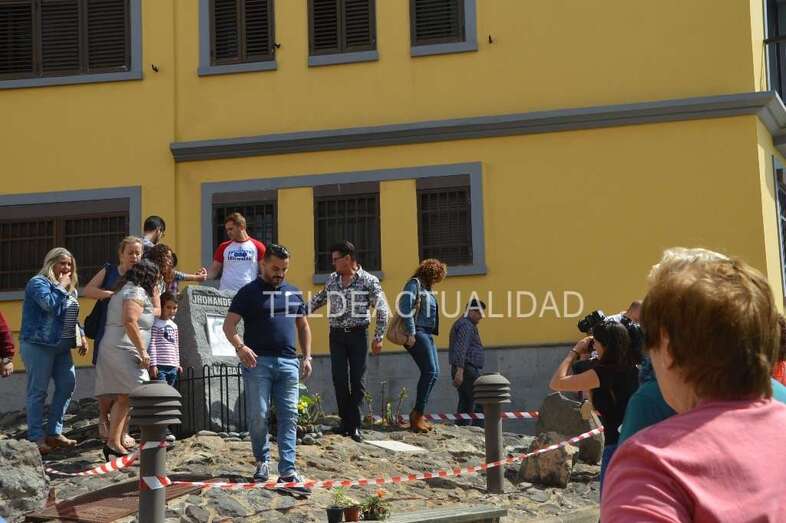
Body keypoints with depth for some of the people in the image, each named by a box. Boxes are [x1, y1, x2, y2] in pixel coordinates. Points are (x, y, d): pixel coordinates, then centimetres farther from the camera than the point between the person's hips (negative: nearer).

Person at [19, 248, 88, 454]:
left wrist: (81, 336, 13)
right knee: (38, 391, -6)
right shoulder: (38, 282, -8)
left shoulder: (69, 288, 18)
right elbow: (50, 304, -26)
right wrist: (61, 286, -12)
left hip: (61, 346, 8)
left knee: (68, 384, 3)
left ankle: (54, 432, 13)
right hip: (39, 345, -8)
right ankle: (36, 438, -3)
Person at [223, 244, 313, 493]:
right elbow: (229, 325, -5)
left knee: (289, 416, -1)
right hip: (257, 361, -4)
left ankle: (287, 469, -1)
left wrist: (307, 356, 12)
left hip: (288, 362, 4)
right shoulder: (249, 292, 2)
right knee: (258, 415, -5)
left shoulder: (294, 293, 17)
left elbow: (303, 326, 23)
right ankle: (262, 462, 15)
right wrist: (240, 346, -24)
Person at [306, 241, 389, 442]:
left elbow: (382, 310, -5)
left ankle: (354, 425, 2)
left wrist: (378, 338, -8)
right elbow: (318, 300, 24)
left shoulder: (369, 281, -4)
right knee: (339, 379, 0)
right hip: (336, 335, 4)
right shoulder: (332, 280, 10)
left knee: (358, 380, -2)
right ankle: (346, 421, 10)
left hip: (358, 335, -4)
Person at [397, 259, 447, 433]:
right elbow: (405, 307, -17)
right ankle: (418, 415, -17)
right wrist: (411, 333, -21)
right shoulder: (414, 284, -5)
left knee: (434, 373, 5)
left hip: (427, 334, 10)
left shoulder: (426, 289, 23)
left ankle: (417, 414, 7)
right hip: (417, 333, -10)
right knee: (429, 371, -17)